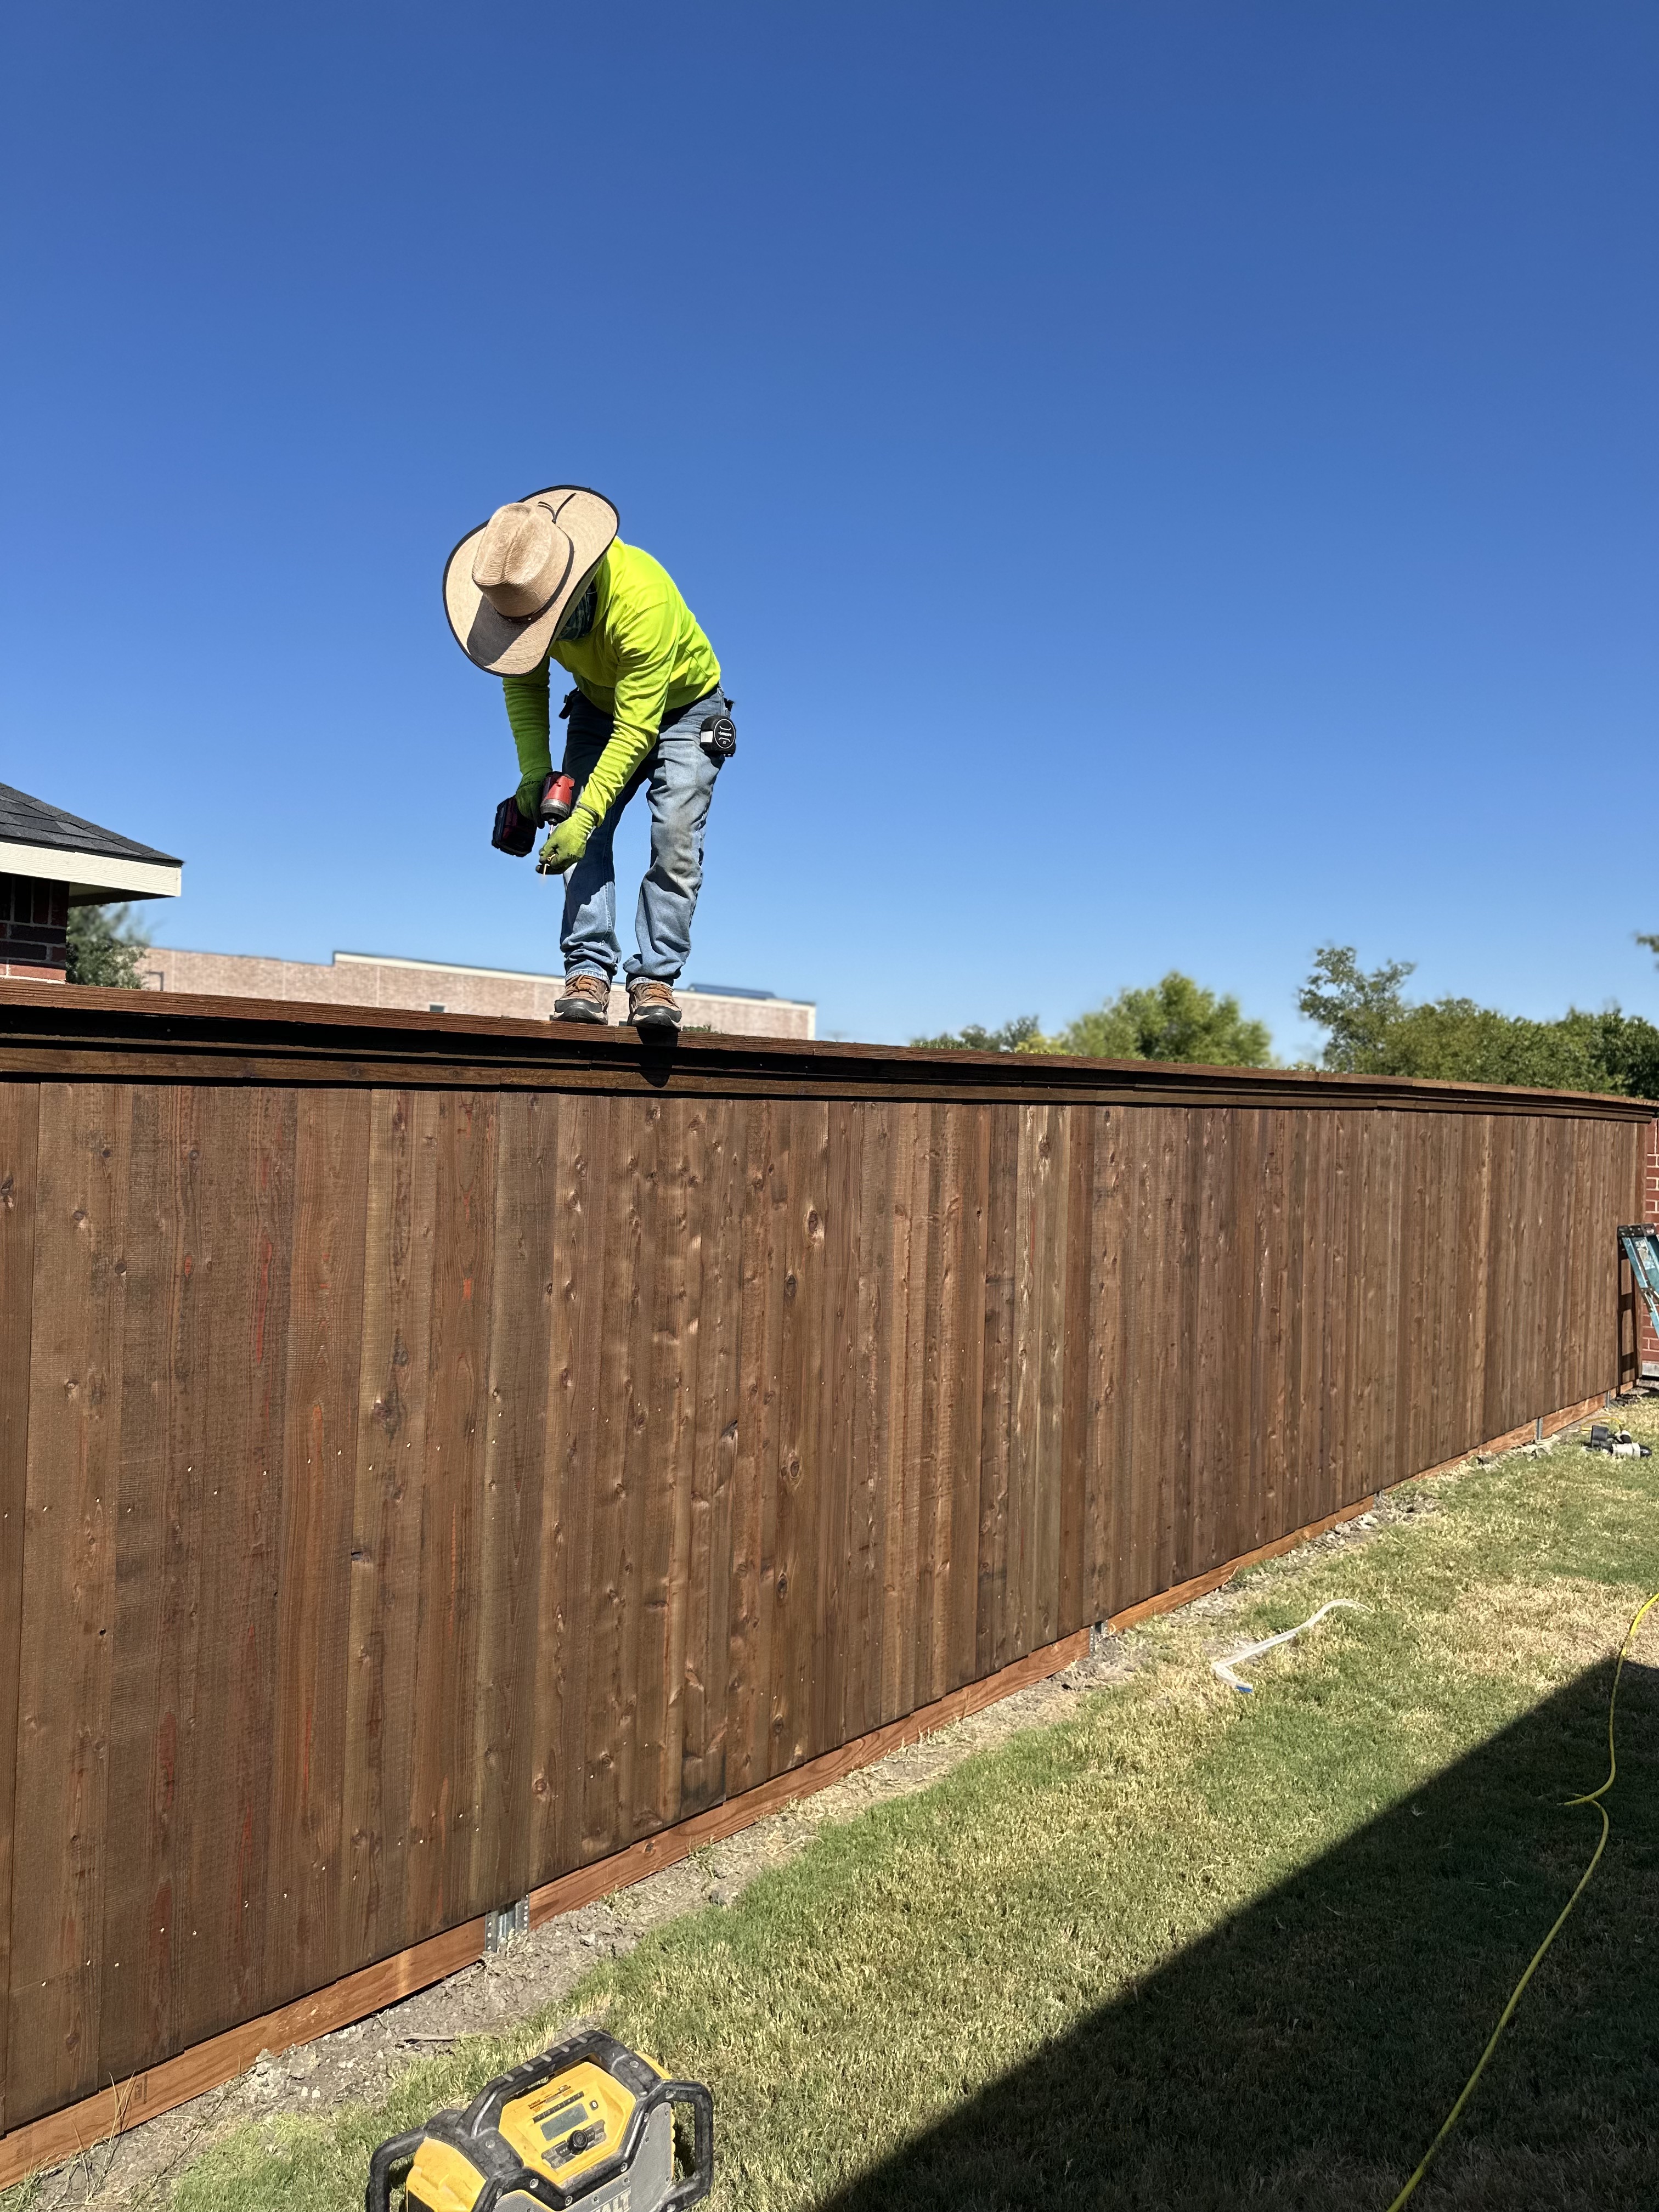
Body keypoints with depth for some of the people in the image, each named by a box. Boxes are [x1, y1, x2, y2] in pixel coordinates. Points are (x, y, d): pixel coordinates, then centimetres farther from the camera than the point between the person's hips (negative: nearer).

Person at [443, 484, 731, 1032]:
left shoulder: (641, 598, -40)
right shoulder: (522, 590, -21)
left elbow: (636, 730, -37)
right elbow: (524, 682, -5)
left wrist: (584, 815, -39)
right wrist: (535, 771, -17)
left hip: (683, 706, -4)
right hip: (600, 707, 5)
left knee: (675, 837, -22)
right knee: (589, 839, -16)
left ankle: (654, 980, -19)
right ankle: (589, 974, -17)